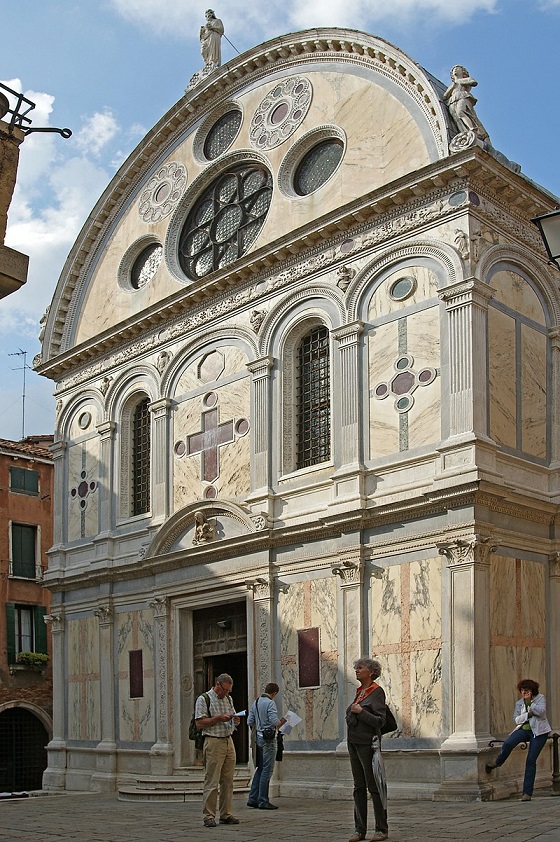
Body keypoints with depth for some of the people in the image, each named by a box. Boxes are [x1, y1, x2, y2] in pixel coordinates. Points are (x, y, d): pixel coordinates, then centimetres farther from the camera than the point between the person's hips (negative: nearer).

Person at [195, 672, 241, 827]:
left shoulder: (228, 699, 17)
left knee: (228, 781, 7)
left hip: (229, 742, 7)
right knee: (211, 782, -6)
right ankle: (209, 816, -1)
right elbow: (199, 723, -10)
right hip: (214, 743, -7)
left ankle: (226, 815, 13)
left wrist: (235, 720, 1)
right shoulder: (203, 699, -5)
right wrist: (219, 718, -16)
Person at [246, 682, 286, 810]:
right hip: (268, 739, -8)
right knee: (267, 770, -3)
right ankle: (263, 801, -1)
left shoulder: (255, 703, 11)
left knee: (260, 769, 15)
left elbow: (250, 722, 12)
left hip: (258, 738, 8)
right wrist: (283, 721, 0)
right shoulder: (270, 703, -12)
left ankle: (253, 799, 15)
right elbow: (275, 722, -20)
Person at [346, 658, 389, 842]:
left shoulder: (377, 692, -9)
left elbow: (380, 721, -14)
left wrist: (361, 712, -21)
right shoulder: (359, 691, 14)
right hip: (354, 743, 8)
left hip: (367, 743, -8)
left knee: (374, 787, -3)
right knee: (359, 787, 9)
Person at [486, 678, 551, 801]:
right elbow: (516, 719, 1)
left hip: (538, 732, -3)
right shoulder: (519, 703, 9)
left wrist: (529, 701, -13)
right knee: (507, 743, -26)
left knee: (531, 761, -6)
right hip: (524, 730, 3)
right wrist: (528, 714, -13)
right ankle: (497, 763, 4)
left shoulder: (540, 698, -1)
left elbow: (541, 711, -18)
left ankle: (527, 793, 0)